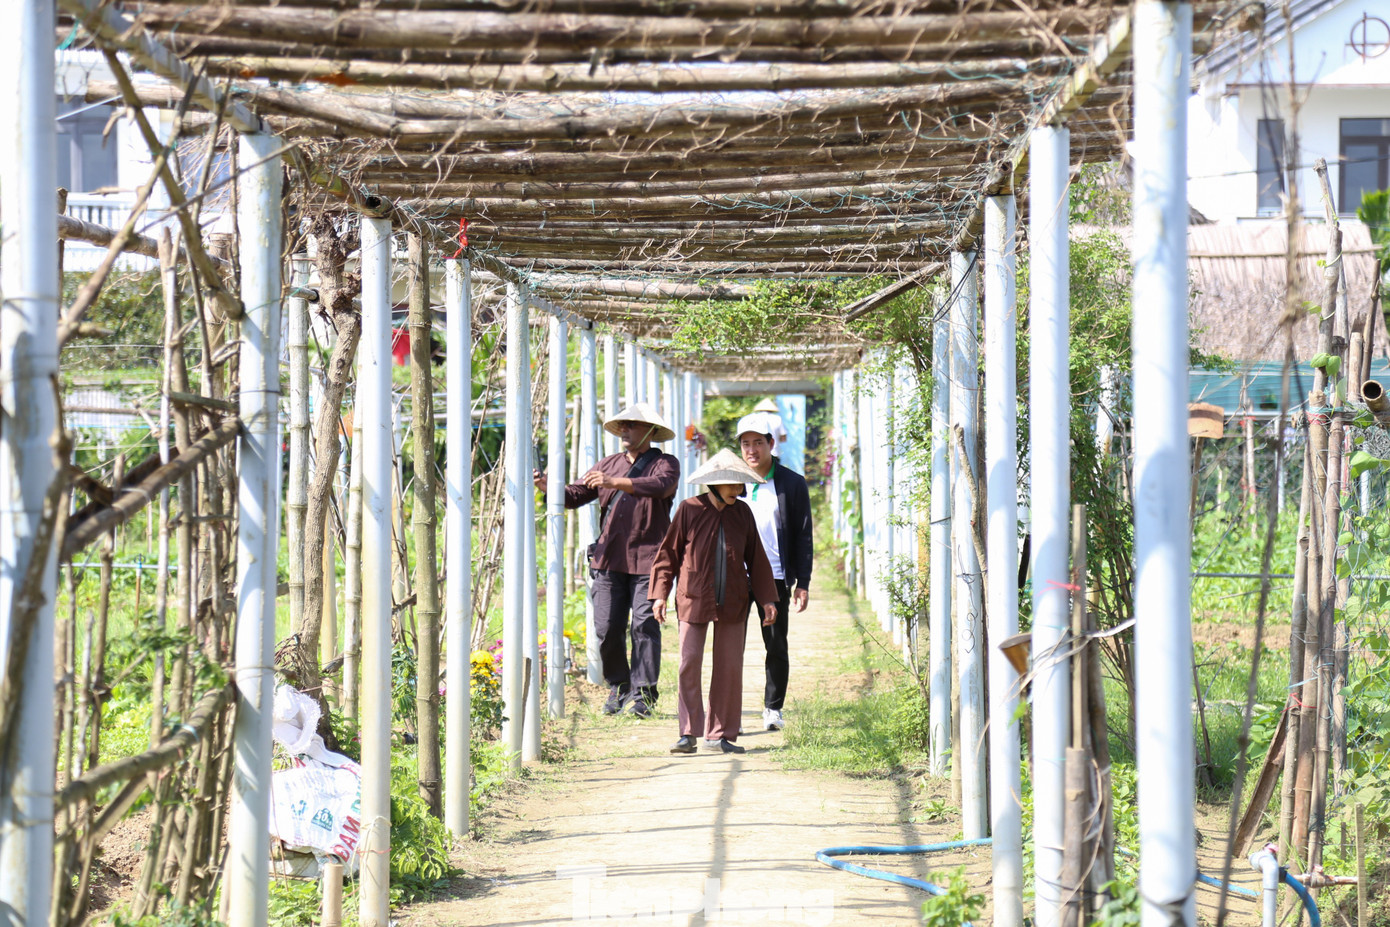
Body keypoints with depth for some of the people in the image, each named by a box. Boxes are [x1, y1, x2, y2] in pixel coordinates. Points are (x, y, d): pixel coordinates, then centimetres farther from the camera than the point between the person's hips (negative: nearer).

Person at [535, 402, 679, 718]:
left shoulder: (666, 463, 4)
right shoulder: (609, 464, 18)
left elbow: (659, 486, -20)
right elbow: (575, 495, 14)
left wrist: (614, 482, -29)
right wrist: (548, 487, -7)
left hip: (647, 559, -4)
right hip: (609, 558, 4)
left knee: (645, 626, -7)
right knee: (607, 628, 0)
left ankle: (643, 694, -3)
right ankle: (618, 688, 14)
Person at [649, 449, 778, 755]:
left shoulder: (741, 513, 5)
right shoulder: (689, 510, -5)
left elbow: (756, 558, 13)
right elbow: (668, 554, 1)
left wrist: (767, 599, 10)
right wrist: (660, 595, -6)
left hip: (732, 604, 3)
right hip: (694, 601, -3)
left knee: (729, 669, 4)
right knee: (689, 664, -11)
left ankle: (720, 734, 12)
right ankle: (688, 734, -6)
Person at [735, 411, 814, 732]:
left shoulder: (792, 483, 3)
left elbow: (803, 535, 4)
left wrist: (803, 583, -1)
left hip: (776, 577, -1)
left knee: (777, 646, 4)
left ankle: (773, 708, 18)